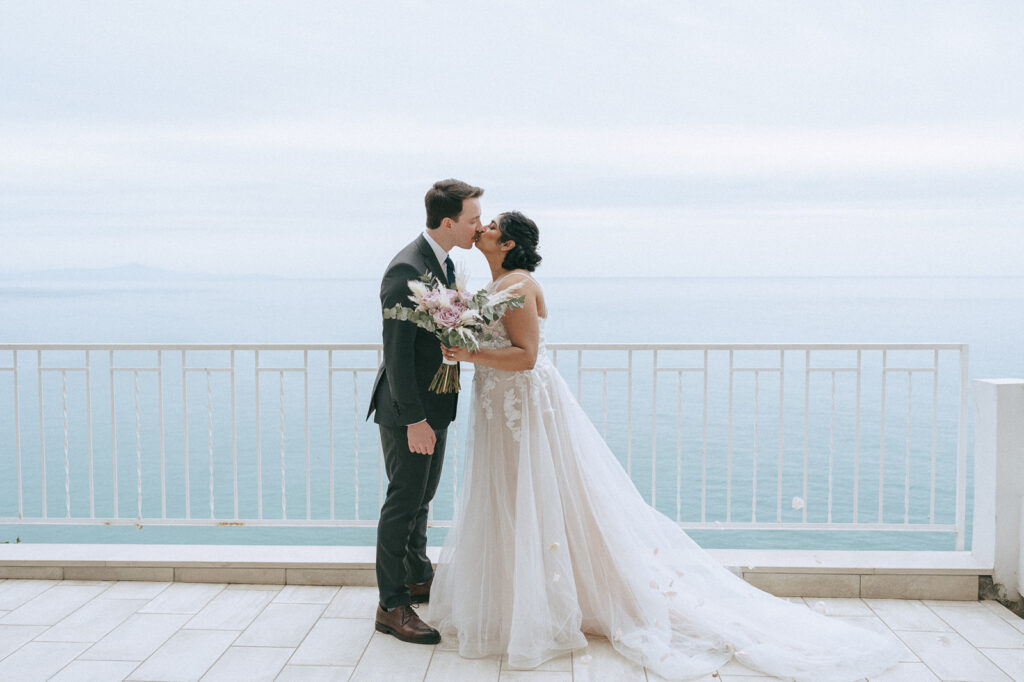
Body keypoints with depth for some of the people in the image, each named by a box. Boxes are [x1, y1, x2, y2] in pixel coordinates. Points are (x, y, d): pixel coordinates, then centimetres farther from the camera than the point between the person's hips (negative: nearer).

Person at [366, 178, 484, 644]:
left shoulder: (443, 263, 8)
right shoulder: (407, 271, -23)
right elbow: (397, 350, -25)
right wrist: (414, 419, -24)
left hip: (433, 403, 10)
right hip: (408, 410, -10)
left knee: (422, 495, 22)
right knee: (404, 502, -1)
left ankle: (419, 578, 39)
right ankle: (392, 606, 11)